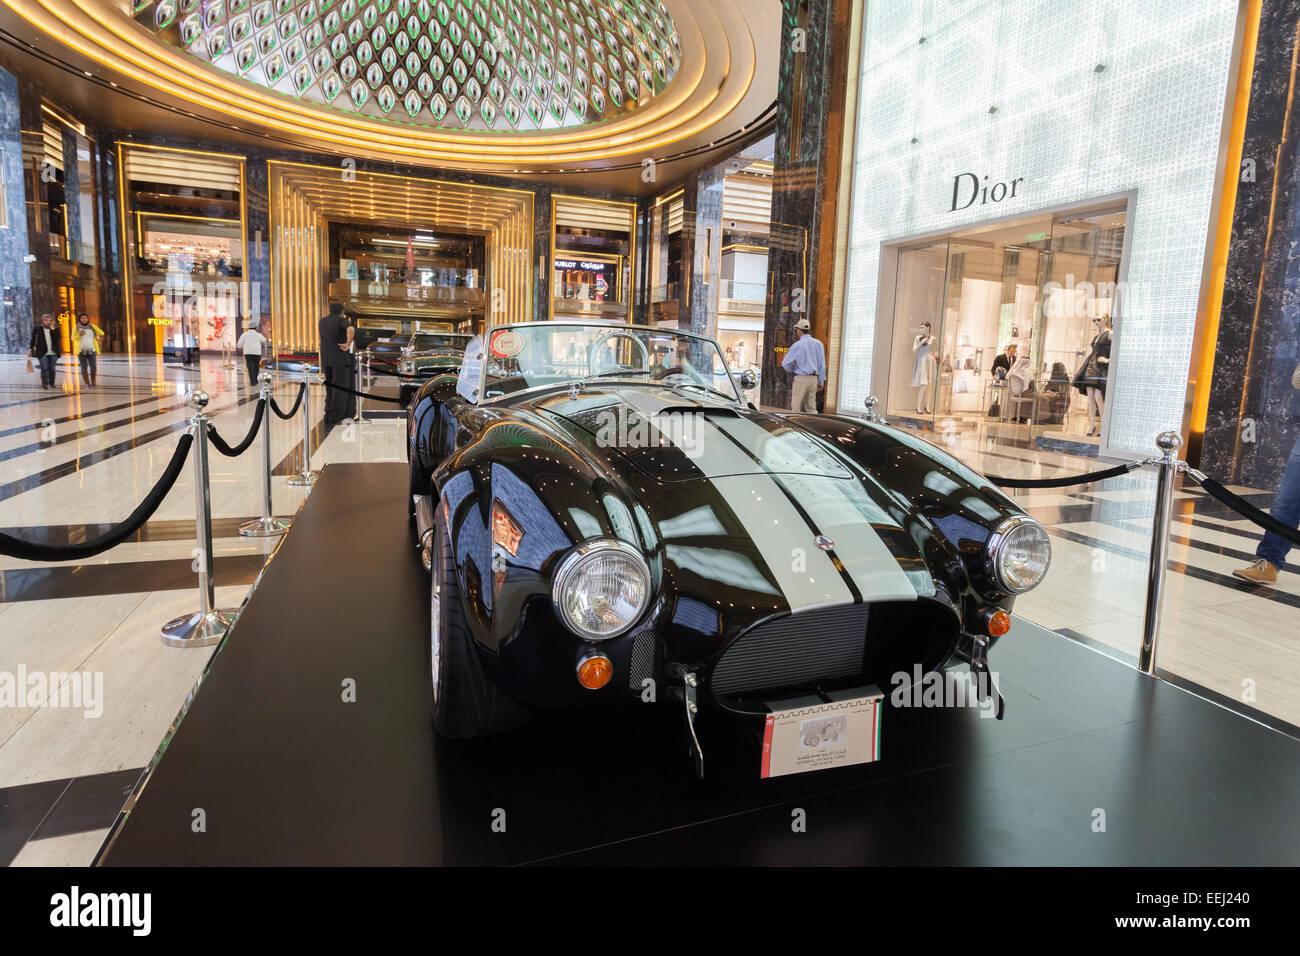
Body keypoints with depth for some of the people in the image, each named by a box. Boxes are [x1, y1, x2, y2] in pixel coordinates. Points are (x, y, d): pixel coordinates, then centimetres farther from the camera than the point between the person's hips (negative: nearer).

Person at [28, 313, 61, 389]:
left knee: (52, 369, 5)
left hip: (53, 353, 2)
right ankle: (44, 383, -5)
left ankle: (51, 383, 16)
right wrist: (30, 349, 8)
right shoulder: (37, 329, 8)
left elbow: (57, 337, -9)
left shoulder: (55, 329, 10)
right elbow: (33, 339, 12)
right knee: (44, 368, -11)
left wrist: (52, 328, -8)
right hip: (42, 353, -2)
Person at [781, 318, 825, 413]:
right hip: (813, 378, 5)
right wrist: (821, 382, 15)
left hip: (801, 378, -5)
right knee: (811, 407, 8)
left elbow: (785, 363, -6)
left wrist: (793, 371, 15)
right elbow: (822, 365, 8)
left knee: (796, 407, -1)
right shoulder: (818, 344, 6)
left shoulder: (797, 345, -8)